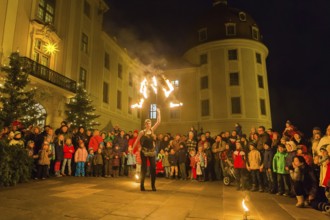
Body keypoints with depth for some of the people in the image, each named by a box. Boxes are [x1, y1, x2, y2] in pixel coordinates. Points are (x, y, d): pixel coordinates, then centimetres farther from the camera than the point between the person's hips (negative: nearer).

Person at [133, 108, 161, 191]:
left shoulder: (152, 130, 5)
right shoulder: (142, 132, -4)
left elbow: (158, 122, 3)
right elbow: (136, 141, 0)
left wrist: (158, 113, 1)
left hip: (152, 151, 4)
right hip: (144, 152, -3)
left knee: (153, 168, 1)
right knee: (144, 168, 1)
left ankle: (153, 185, 10)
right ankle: (142, 185, 12)